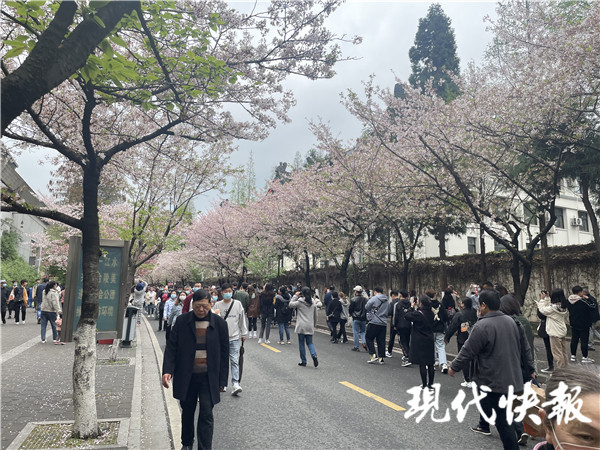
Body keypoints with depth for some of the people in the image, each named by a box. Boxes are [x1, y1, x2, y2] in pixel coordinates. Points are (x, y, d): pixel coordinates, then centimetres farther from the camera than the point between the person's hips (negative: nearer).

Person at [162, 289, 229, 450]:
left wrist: (222, 380, 0)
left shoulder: (219, 324, -5)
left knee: (206, 415, -4)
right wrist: (167, 370, -15)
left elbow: (224, 353, 0)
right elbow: (171, 347, -3)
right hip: (186, 376, 2)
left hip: (209, 377, -1)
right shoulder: (182, 322, -5)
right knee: (187, 413, 18)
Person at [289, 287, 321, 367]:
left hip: (301, 326, -4)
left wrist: (295, 296, 6)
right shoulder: (313, 303, 5)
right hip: (310, 327, 4)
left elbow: (291, 304, 4)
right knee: (310, 342, 14)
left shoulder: (300, 302, -9)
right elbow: (315, 315, 12)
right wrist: (314, 324, 24)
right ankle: (314, 355, -11)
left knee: (301, 343, 7)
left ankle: (303, 361, 11)